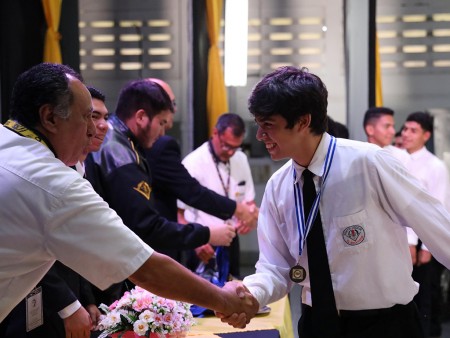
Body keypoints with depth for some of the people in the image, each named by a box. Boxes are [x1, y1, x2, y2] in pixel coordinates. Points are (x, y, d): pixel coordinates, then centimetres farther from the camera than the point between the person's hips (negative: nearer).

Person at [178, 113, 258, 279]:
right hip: (204, 247, -5)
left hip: (231, 243, 5)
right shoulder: (193, 163, -12)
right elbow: (177, 212, -11)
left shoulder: (241, 159, 5)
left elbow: (249, 202, 14)